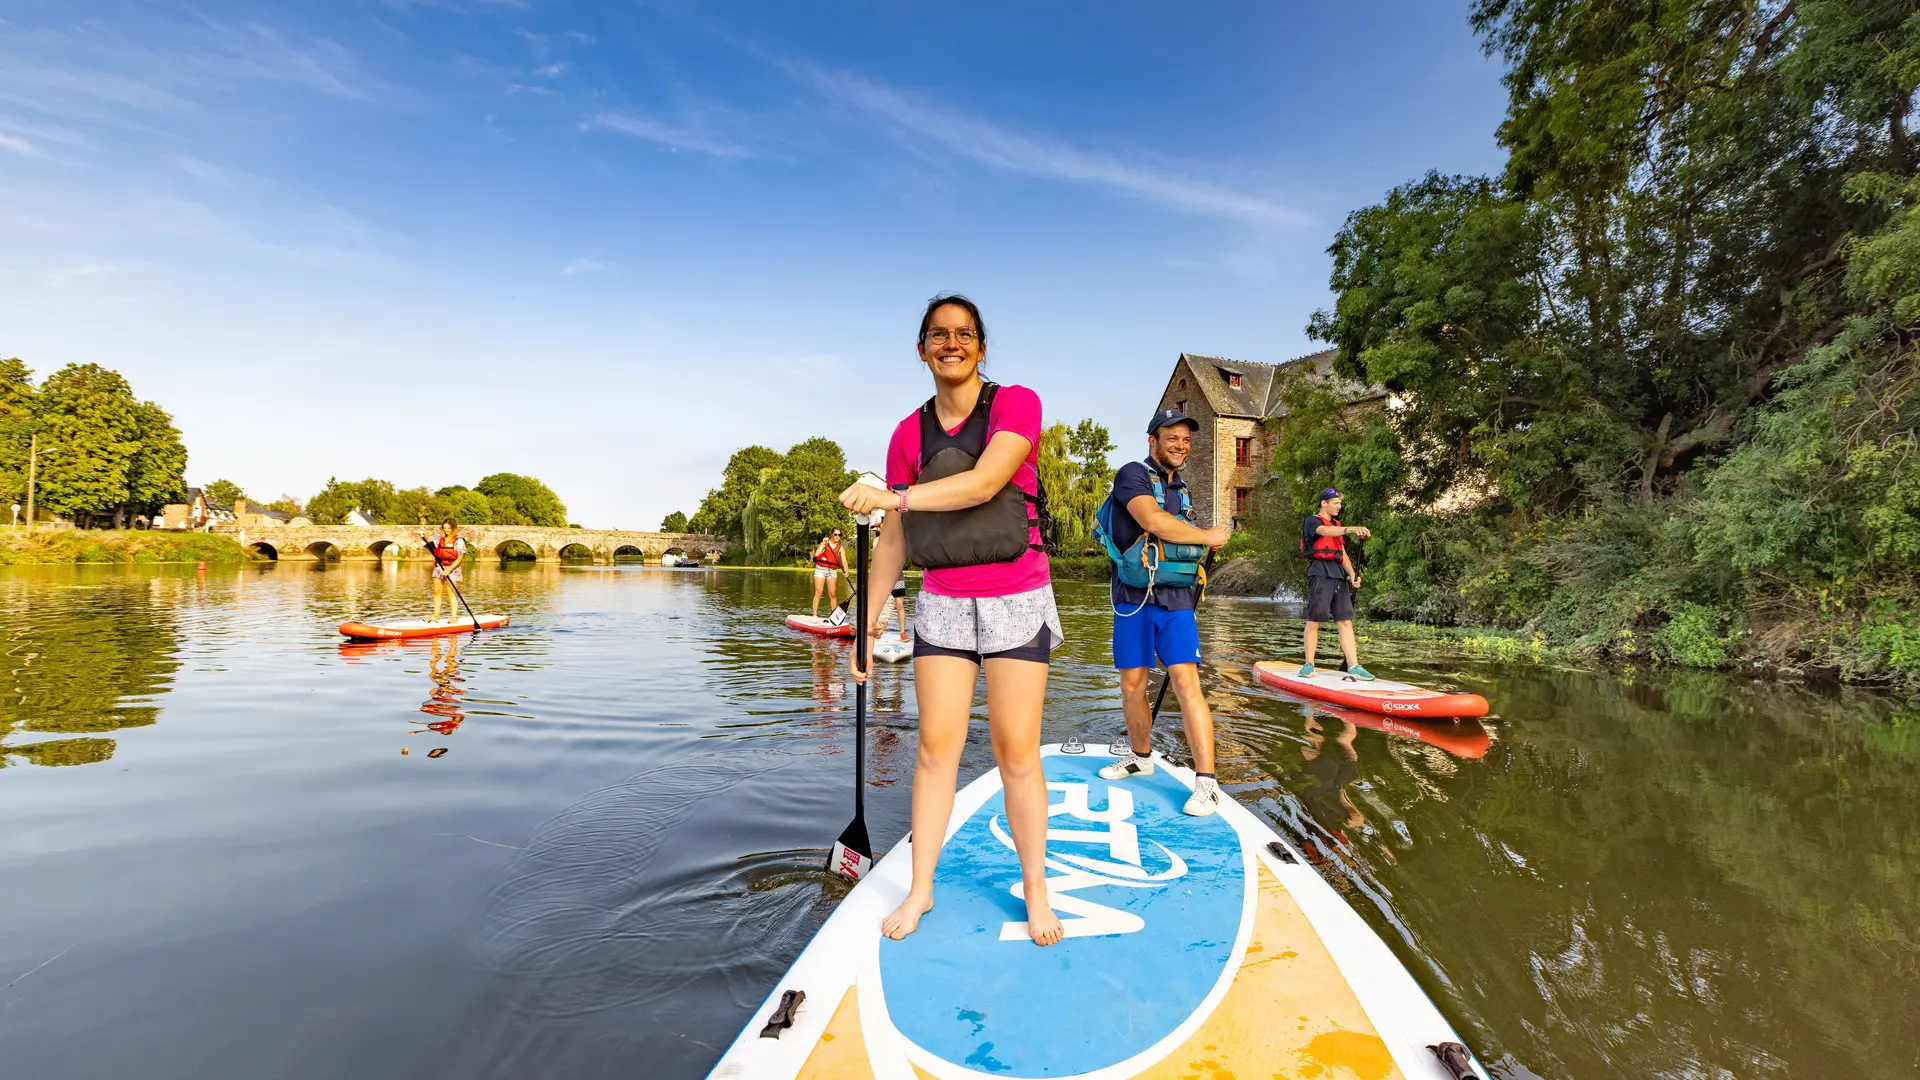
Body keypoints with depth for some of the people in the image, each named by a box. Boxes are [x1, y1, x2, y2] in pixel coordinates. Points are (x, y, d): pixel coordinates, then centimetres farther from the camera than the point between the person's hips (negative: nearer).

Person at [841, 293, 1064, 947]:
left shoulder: (1016, 403, -5)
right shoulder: (908, 434, 6)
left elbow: (985, 483, -22)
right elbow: (893, 538, 8)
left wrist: (893, 497, -28)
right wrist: (871, 618, 6)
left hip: (1017, 599, -3)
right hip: (941, 603, 3)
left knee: (1016, 752, 1)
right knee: (936, 747, 3)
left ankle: (1035, 889, 19)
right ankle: (920, 889, 19)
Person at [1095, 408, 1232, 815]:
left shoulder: (1181, 490, 17)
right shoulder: (1133, 474, -4)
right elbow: (1153, 522, -21)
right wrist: (1208, 536, -10)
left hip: (1176, 600, 3)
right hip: (1134, 598, -3)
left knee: (1186, 683, -9)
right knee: (1131, 686, 7)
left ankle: (1206, 781, -8)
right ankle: (1140, 757, 29)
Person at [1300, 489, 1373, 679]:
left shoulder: (1337, 525, 23)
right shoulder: (1312, 521, -1)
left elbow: (1343, 553, 21)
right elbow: (1326, 531, -24)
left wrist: (1352, 575, 6)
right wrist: (1351, 529, -40)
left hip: (1339, 575, 7)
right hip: (1320, 574, -7)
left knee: (1346, 622, 1)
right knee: (1314, 621, -3)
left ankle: (1353, 666, 0)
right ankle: (1309, 665, 5)